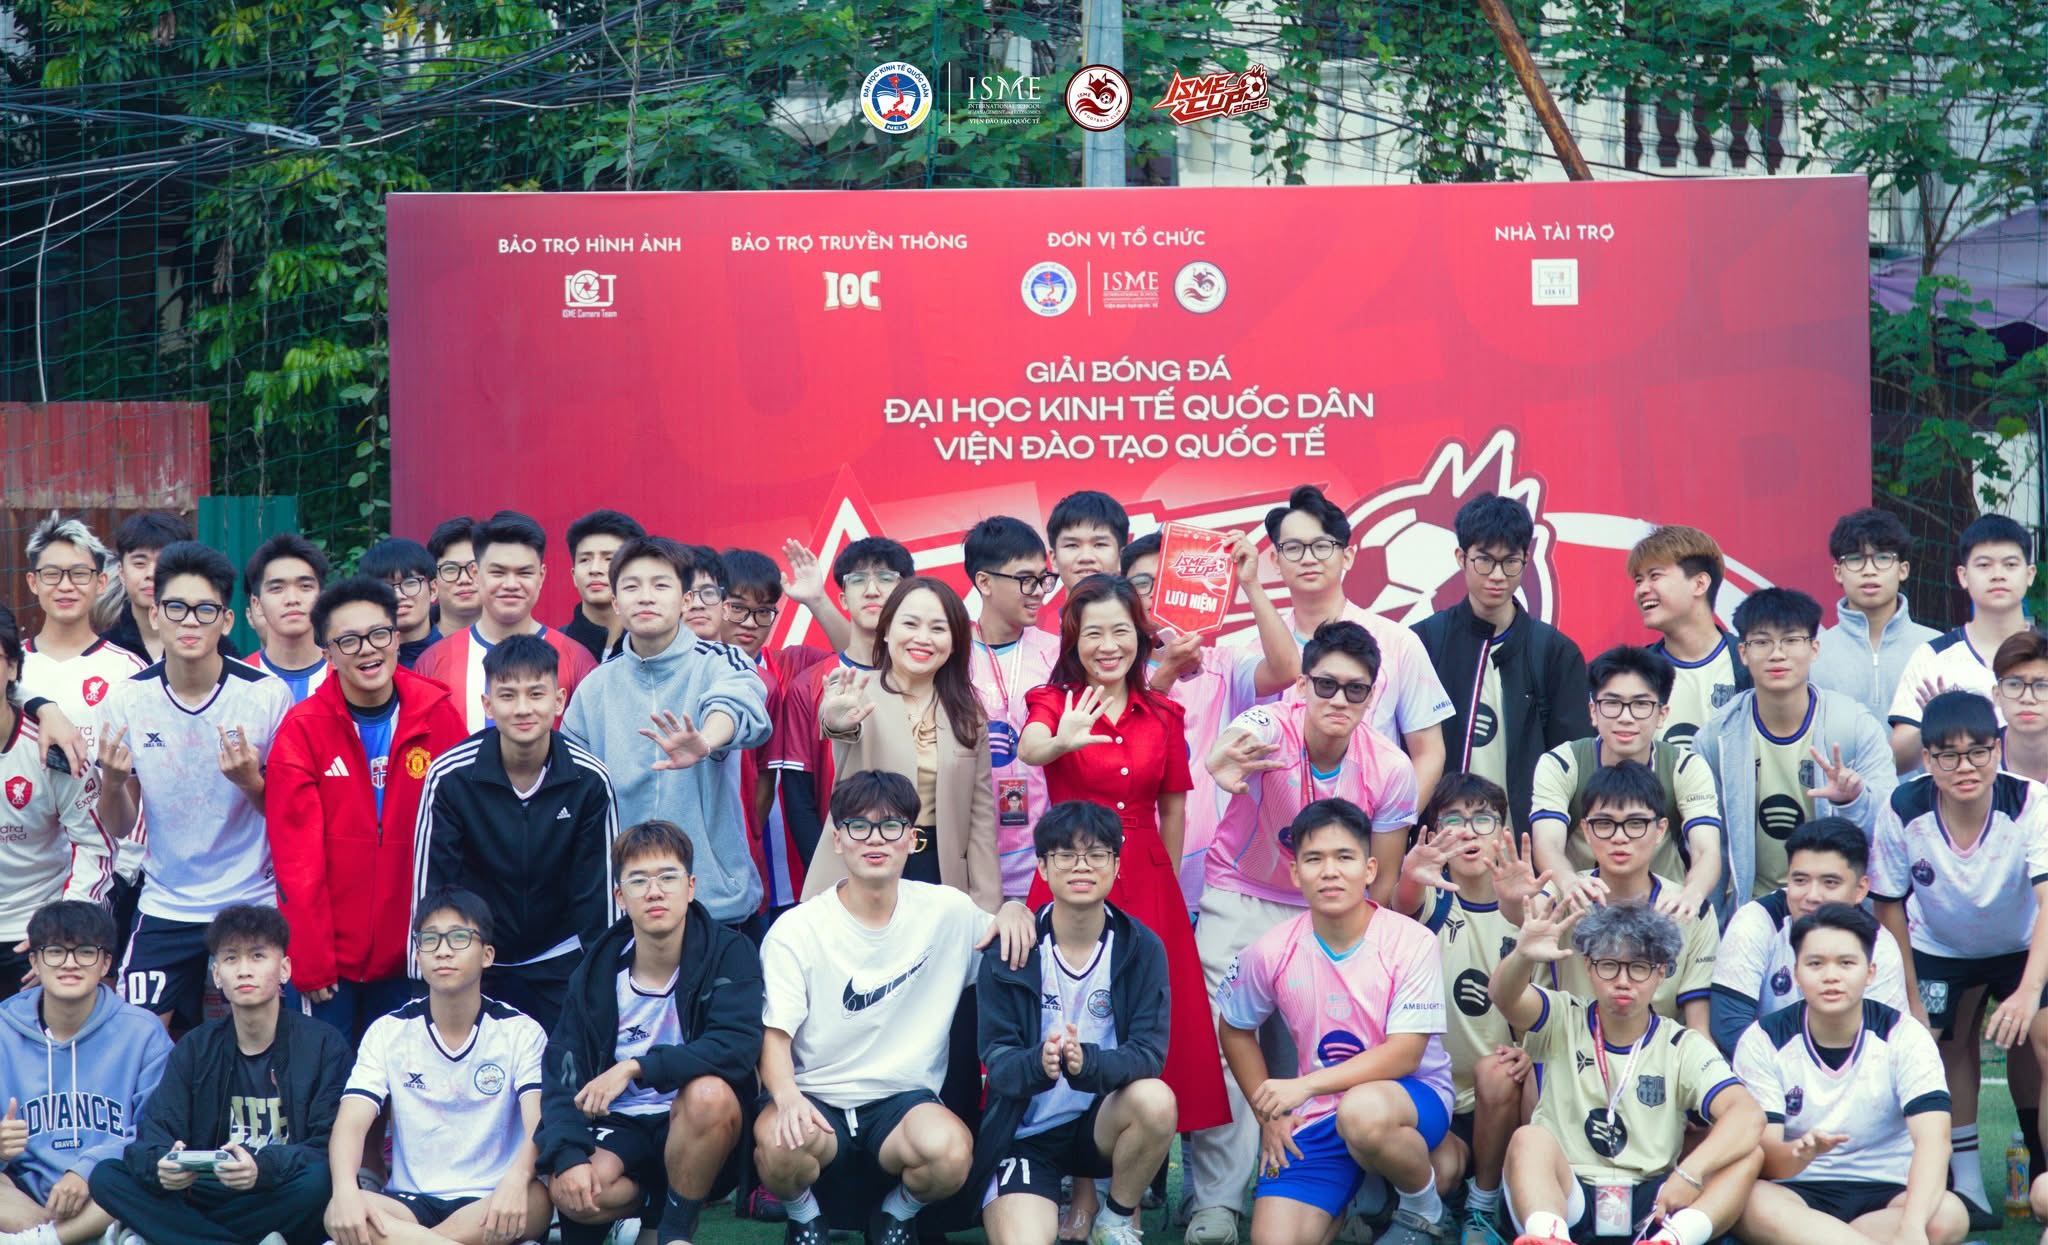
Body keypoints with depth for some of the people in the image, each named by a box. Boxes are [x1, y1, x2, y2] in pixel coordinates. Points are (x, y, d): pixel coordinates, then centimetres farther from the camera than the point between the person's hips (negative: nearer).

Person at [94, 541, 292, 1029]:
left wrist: (250, 782, -21)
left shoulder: (268, 695, -10)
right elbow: (118, 827, 3)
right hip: (164, 909, 2)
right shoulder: (127, 700, -4)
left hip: (253, 903, -1)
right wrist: (112, 781, -18)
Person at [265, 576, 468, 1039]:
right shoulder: (302, 728, -6)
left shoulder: (438, 715, -1)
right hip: (329, 958, -2)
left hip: (411, 953, 2)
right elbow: (296, 856, -7)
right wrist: (309, 960, -10)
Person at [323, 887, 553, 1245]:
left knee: (535, 1199, -36)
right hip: (411, 1202, 1)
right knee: (339, 1214, -33)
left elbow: (539, 1122, -14)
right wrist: (346, 1189, -31)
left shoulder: (520, 1031, 1)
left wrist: (516, 1179, -38)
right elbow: (351, 1124, -8)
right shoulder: (388, 1032, 5)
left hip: (490, 1205, -1)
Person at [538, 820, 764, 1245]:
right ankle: (646, 1204, 4)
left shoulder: (728, 953, -8)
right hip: (620, 1128, 1)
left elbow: (737, 1046, -25)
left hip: (698, 1130, -1)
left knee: (709, 1093, -36)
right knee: (568, 1191, -31)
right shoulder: (598, 974, -1)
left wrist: (635, 1068, -30)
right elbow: (560, 1076, -5)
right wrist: (569, 1157, -24)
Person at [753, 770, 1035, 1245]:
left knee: (951, 1150, -33)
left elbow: (1009, 945, 19)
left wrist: (1013, 910, -6)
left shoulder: (946, 911, 2)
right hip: (816, 1097, -1)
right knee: (779, 1142, -36)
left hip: (904, 1099, 1)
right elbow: (774, 1036, -7)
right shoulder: (795, 931, -5)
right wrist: (787, 1095, -29)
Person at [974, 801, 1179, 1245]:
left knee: (1156, 1100, -31)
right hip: (1025, 1133, -2)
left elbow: (1149, 1053, -15)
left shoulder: (1141, 948, -7)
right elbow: (997, 1059, -12)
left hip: (1101, 1125, 2)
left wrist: (1088, 1063, -36)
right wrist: (1038, 1063, -35)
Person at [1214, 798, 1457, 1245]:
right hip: (1316, 1119, 3)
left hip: (1413, 1096, -3)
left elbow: (1404, 1056, -19)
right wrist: (1269, 1116, 6)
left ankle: (1425, 1208, -8)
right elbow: (1234, 1029, 13)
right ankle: (1349, 1207, 20)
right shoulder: (1272, 953, -6)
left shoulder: (1412, 943, -15)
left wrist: (1305, 1085, -26)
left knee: (1361, 1112, -40)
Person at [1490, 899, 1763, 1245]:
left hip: (1650, 1207, 1)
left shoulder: (1683, 1048, 7)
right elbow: (1503, 994, -14)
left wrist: (1690, 1174, -27)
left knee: (1750, 1155, -20)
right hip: (1564, 1202, -1)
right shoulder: (1562, 1023, 8)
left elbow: (1748, 1114, -9)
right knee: (1529, 1138, -30)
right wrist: (1524, 956, -39)